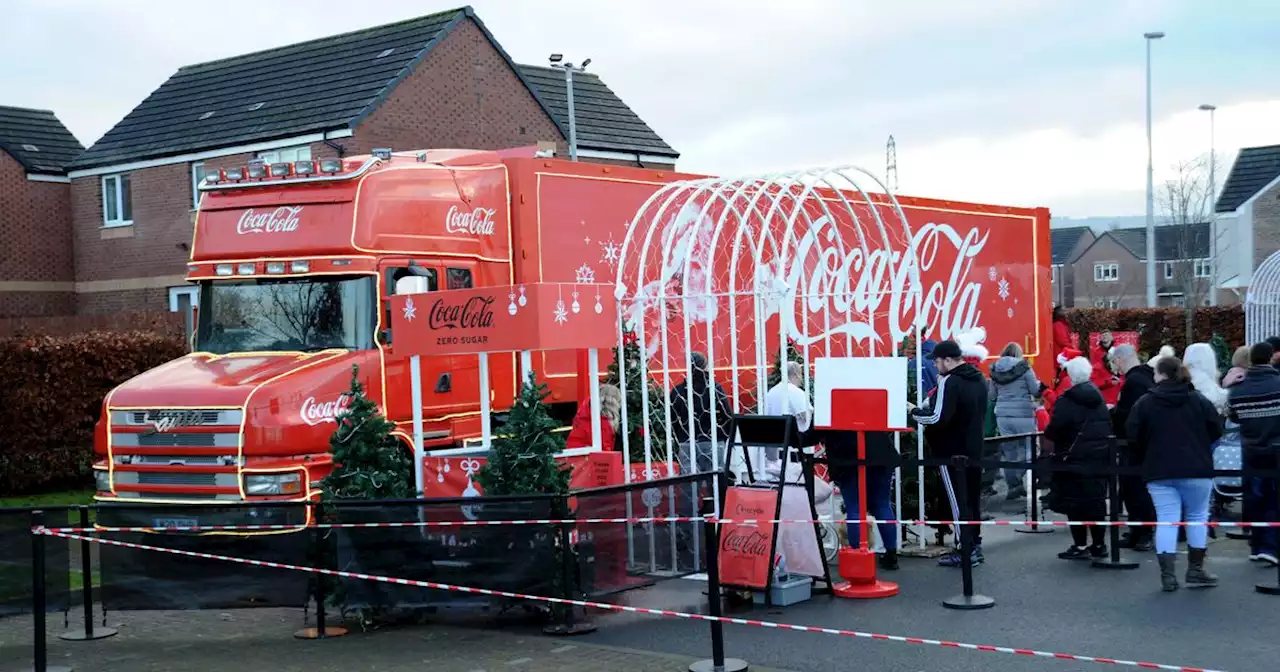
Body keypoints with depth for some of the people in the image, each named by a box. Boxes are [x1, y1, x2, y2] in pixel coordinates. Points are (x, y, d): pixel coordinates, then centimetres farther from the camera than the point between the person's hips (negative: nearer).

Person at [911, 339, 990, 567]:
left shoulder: (950, 382, -18)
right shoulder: (979, 379, 10)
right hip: (974, 449, 9)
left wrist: (915, 412, -9)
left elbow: (938, 419, -24)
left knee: (958, 501, -3)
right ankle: (975, 545, 22)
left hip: (952, 452, -9)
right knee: (973, 498, 15)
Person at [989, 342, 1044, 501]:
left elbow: (993, 394, 12)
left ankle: (1012, 486, 10)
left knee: (1008, 452, 8)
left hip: (1002, 415, 4)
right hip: (1023, 415, -4)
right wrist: (1039, 384, 19)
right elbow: (1035, 391, -2)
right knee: (1026, 449, 6)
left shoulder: (995, 370, 6)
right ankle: (1017, 480, -11)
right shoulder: (1024, 367, -5)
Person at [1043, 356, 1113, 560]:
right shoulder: (1099, 400, 11)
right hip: (1099, 459, 7)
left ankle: (1080, 546, 2)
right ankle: (1099, 544, 18)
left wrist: (1046, 433, -1)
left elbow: (1054, 430, -21)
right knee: (1096, 501, 13)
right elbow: (1108, 427, 15)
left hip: (1074, 461, -7)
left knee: (1075, 504, 0)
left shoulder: (1067, 402, -15)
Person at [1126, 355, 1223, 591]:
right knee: (1197, 517, 14)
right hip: (1196, 469, 1)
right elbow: (1216, 430, 3)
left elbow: (1132, 435, -4)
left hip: (1159, 470, 0)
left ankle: (1168, 575, -3)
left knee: (1166, 520, 1)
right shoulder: (1199, 400, 0)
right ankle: (1196, 571, 16)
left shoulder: (1145, 403, -4)